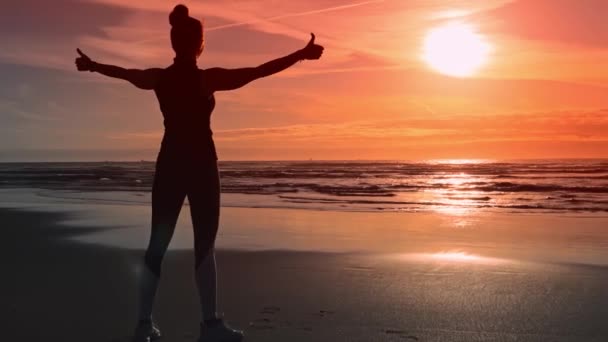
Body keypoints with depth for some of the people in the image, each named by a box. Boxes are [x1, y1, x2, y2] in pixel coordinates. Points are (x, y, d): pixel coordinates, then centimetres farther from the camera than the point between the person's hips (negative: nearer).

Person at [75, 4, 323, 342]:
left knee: (158, 244, 9)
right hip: (201, 164, -5)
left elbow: (123, 72, 21)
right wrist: (302, 54, -6)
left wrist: (92, 65, 41)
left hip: (170, 163, 5)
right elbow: (260, 71, -12)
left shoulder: (159, 77, 3)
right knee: (205, 244, 1)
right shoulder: (208, 78, -11)